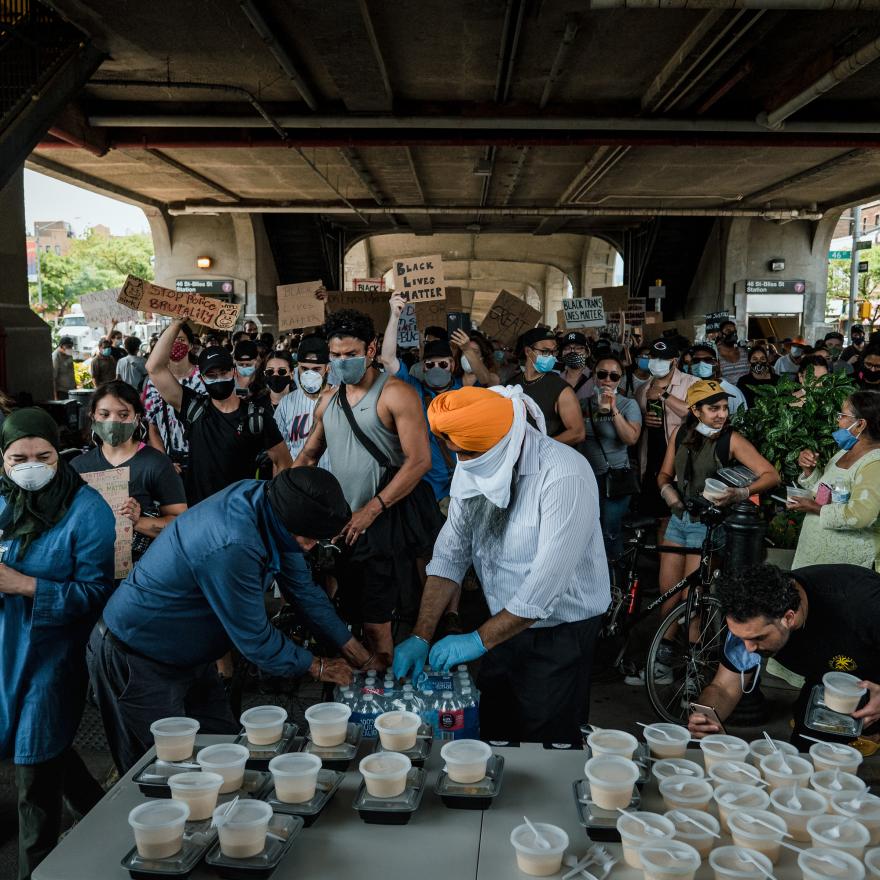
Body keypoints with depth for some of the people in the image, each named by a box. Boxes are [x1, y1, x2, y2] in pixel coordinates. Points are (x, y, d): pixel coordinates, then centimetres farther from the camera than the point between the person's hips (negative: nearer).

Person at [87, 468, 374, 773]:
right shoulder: (231, 548, -38)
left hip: (190, 657, 8)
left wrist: (357, 652, 5)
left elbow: (302, 586, 2)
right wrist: (318, 668, -8)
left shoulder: (266, 497, -11)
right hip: (135, 661, -8)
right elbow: (255, 640, -24)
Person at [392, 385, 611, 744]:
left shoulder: (564, 474, -27)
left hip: (559, 633, -6)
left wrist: (479, 640, -23)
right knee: (493, 733, 19)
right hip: (505, 624, 6)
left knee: (547, 742, 7)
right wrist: (421, 637, -10)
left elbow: (547, 581, -29)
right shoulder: (471, 468, -4)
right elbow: (450, 554, -3)